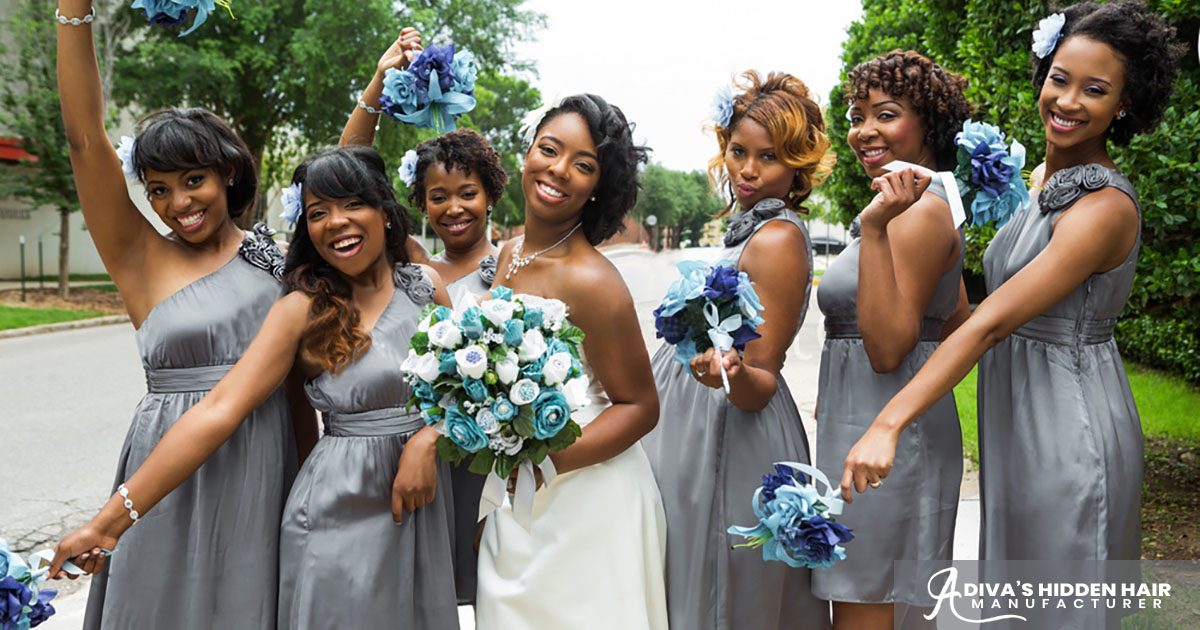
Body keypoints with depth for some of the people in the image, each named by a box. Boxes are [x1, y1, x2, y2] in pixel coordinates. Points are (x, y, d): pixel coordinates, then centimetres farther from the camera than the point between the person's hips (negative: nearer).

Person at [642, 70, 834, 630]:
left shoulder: (778, 239, -17)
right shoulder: (749, 226, 10)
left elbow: (760, 385, -19)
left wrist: (734, 377, -37)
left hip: (729, 442, -9)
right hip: (692, 427, 9)